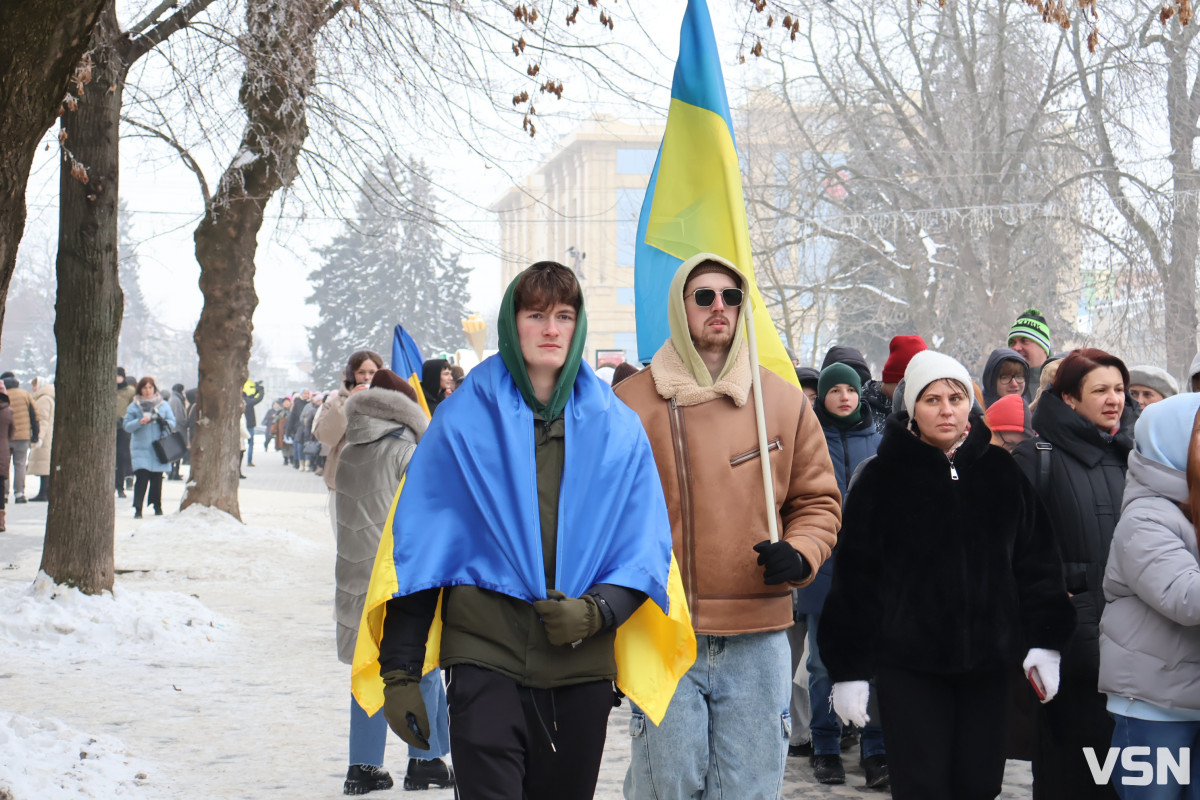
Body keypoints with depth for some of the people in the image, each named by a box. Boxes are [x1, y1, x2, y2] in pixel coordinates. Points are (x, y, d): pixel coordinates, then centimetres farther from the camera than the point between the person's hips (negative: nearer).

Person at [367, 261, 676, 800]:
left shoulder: (617, 428, 6)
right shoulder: (463, 420, 1)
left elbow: (647, 549, 6)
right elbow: (416, 551, 2)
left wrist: (597, 611, -13)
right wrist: (399, 672, -3)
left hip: (583, 671, 3)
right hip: (486, 660, -2)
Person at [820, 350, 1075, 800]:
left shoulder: (1002, 472, 7)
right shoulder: (882, 477, -1)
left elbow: (1036, 561, 10)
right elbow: (855, 577, -3)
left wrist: (1043, 642, 2)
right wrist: (849, 669, -6)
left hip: (987, 662, 3)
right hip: (908, 665, -3)